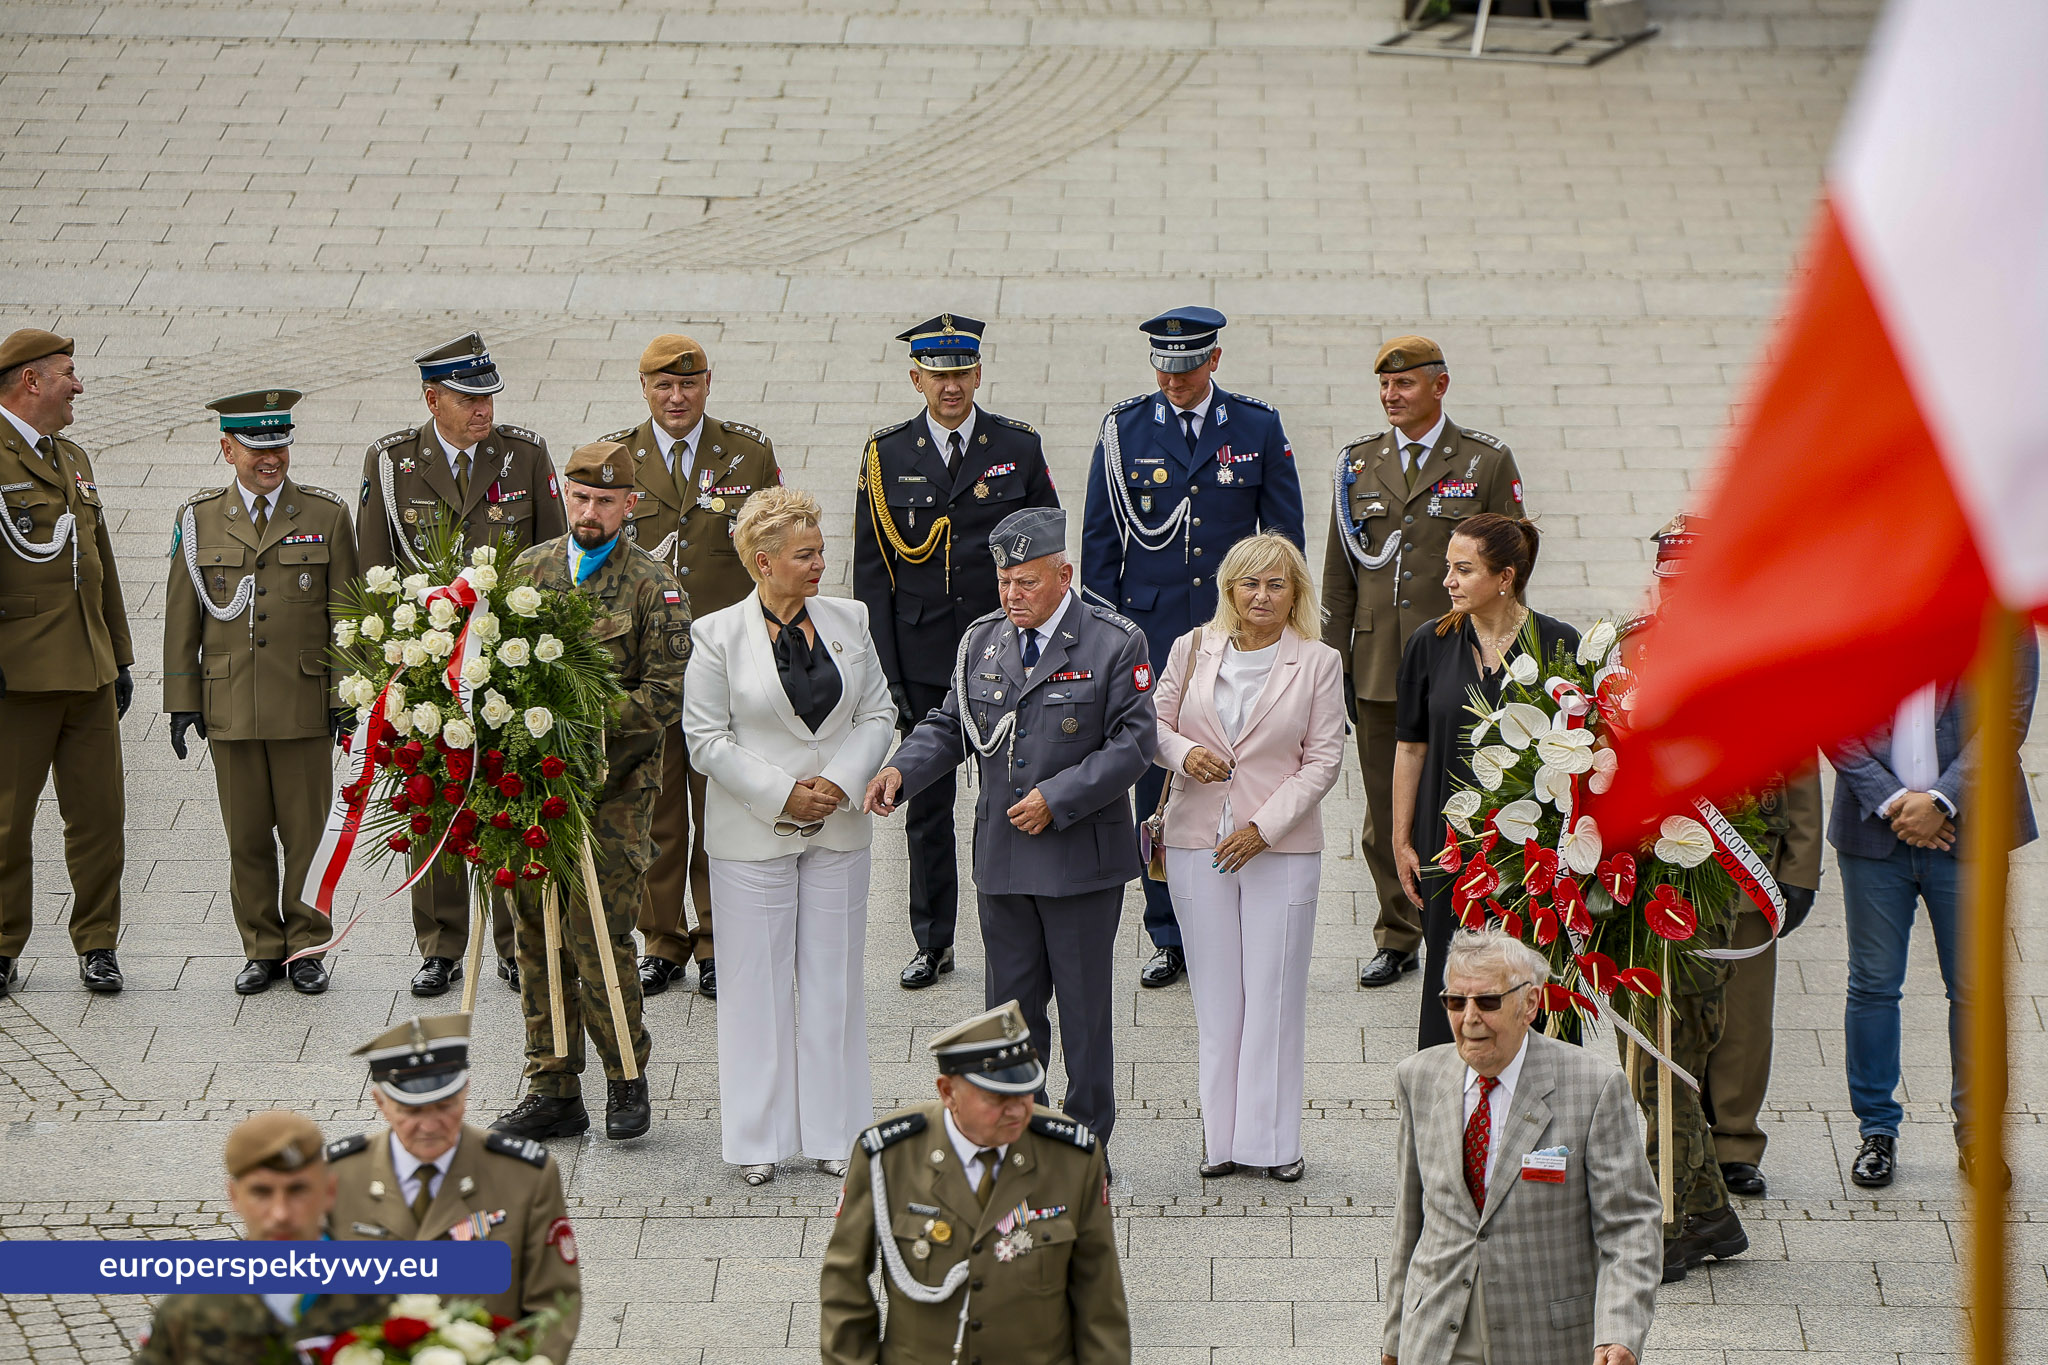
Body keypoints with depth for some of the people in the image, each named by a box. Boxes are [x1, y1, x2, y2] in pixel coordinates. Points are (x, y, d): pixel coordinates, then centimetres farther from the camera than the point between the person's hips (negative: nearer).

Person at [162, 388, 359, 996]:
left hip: (305, 705, -1)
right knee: (246, 837, 5)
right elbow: (181, 617, 9)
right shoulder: (198, 519, 6)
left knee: (306, 832, 2)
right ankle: (262, 948, 16)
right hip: (230, 706, 1)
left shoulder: (327, 515, 3)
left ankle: (307, 947, 13)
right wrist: (183, 701, 5)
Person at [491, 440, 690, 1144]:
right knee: (537, 936, 7)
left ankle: (627, 1079, 11)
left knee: (598, 934, -8)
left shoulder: (653, 587, -2)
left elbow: (664, 693, -7)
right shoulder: (528, 569, 12)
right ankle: (553, 1091, 15)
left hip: (613, 792, -4)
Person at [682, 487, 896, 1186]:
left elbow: (878, 714, 7)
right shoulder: (719, 636, -7)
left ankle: (833, 1130, 16)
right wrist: (782, 795, -14)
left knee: (832, 978, 7)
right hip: (753, 833, -3)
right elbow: (707, 737, -7)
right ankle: (758, 1140, 9)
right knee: (759, 980, 2)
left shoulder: (847, 621, 4)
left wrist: (840, 781, -10)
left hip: (838, 829, 3)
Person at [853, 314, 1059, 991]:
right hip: (922, 661, 1)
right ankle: (933, 942, 16)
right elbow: (871, 571, 3)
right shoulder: (887, 455, 2)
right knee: (927, 802, 7)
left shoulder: (1020, 448, 1)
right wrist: (881, 666, -2)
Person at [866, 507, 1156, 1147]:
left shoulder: (1115, 643, -6)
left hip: (1082, 855, -4)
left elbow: (1133, 744, -9)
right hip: (1002, 855, 4)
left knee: (1083, 1006, 3)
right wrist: (901, 769, -8)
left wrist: (1057, 798, -16)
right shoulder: (982, 643, 9)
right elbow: (949, 727, 13)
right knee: (1011, 1004, 9)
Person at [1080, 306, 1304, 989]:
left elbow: (1286, 537, 7)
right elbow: (1099, 541, 7)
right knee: (1155, 782, 1)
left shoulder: (1258, 429, 3)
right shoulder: (1123, 430, 3)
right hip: (1150, 634, 0)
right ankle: (1169, 939, 9)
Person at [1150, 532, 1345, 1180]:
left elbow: (1323, 760, -3)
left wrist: (1263, 828, -11)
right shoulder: (1194, 650, 6)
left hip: (1282, 847, -2)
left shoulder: (1318, 663, -1)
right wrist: (1184, 754, -12)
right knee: (1215, 994, 5)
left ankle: (1273, 1139, 7)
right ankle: (1222, 1137, 12)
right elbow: (1154, 723, 12)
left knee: (1274, 993, -1)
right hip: (1197, 843, 2)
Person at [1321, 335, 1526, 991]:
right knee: (1386, 810, 8)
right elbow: (1339, 572, 13)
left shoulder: (1486, 462, 0)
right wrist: (1333, 661, 9)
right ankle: (1397, 937, 18)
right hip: (1379, 663, 3)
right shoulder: (1359, 461, 10)